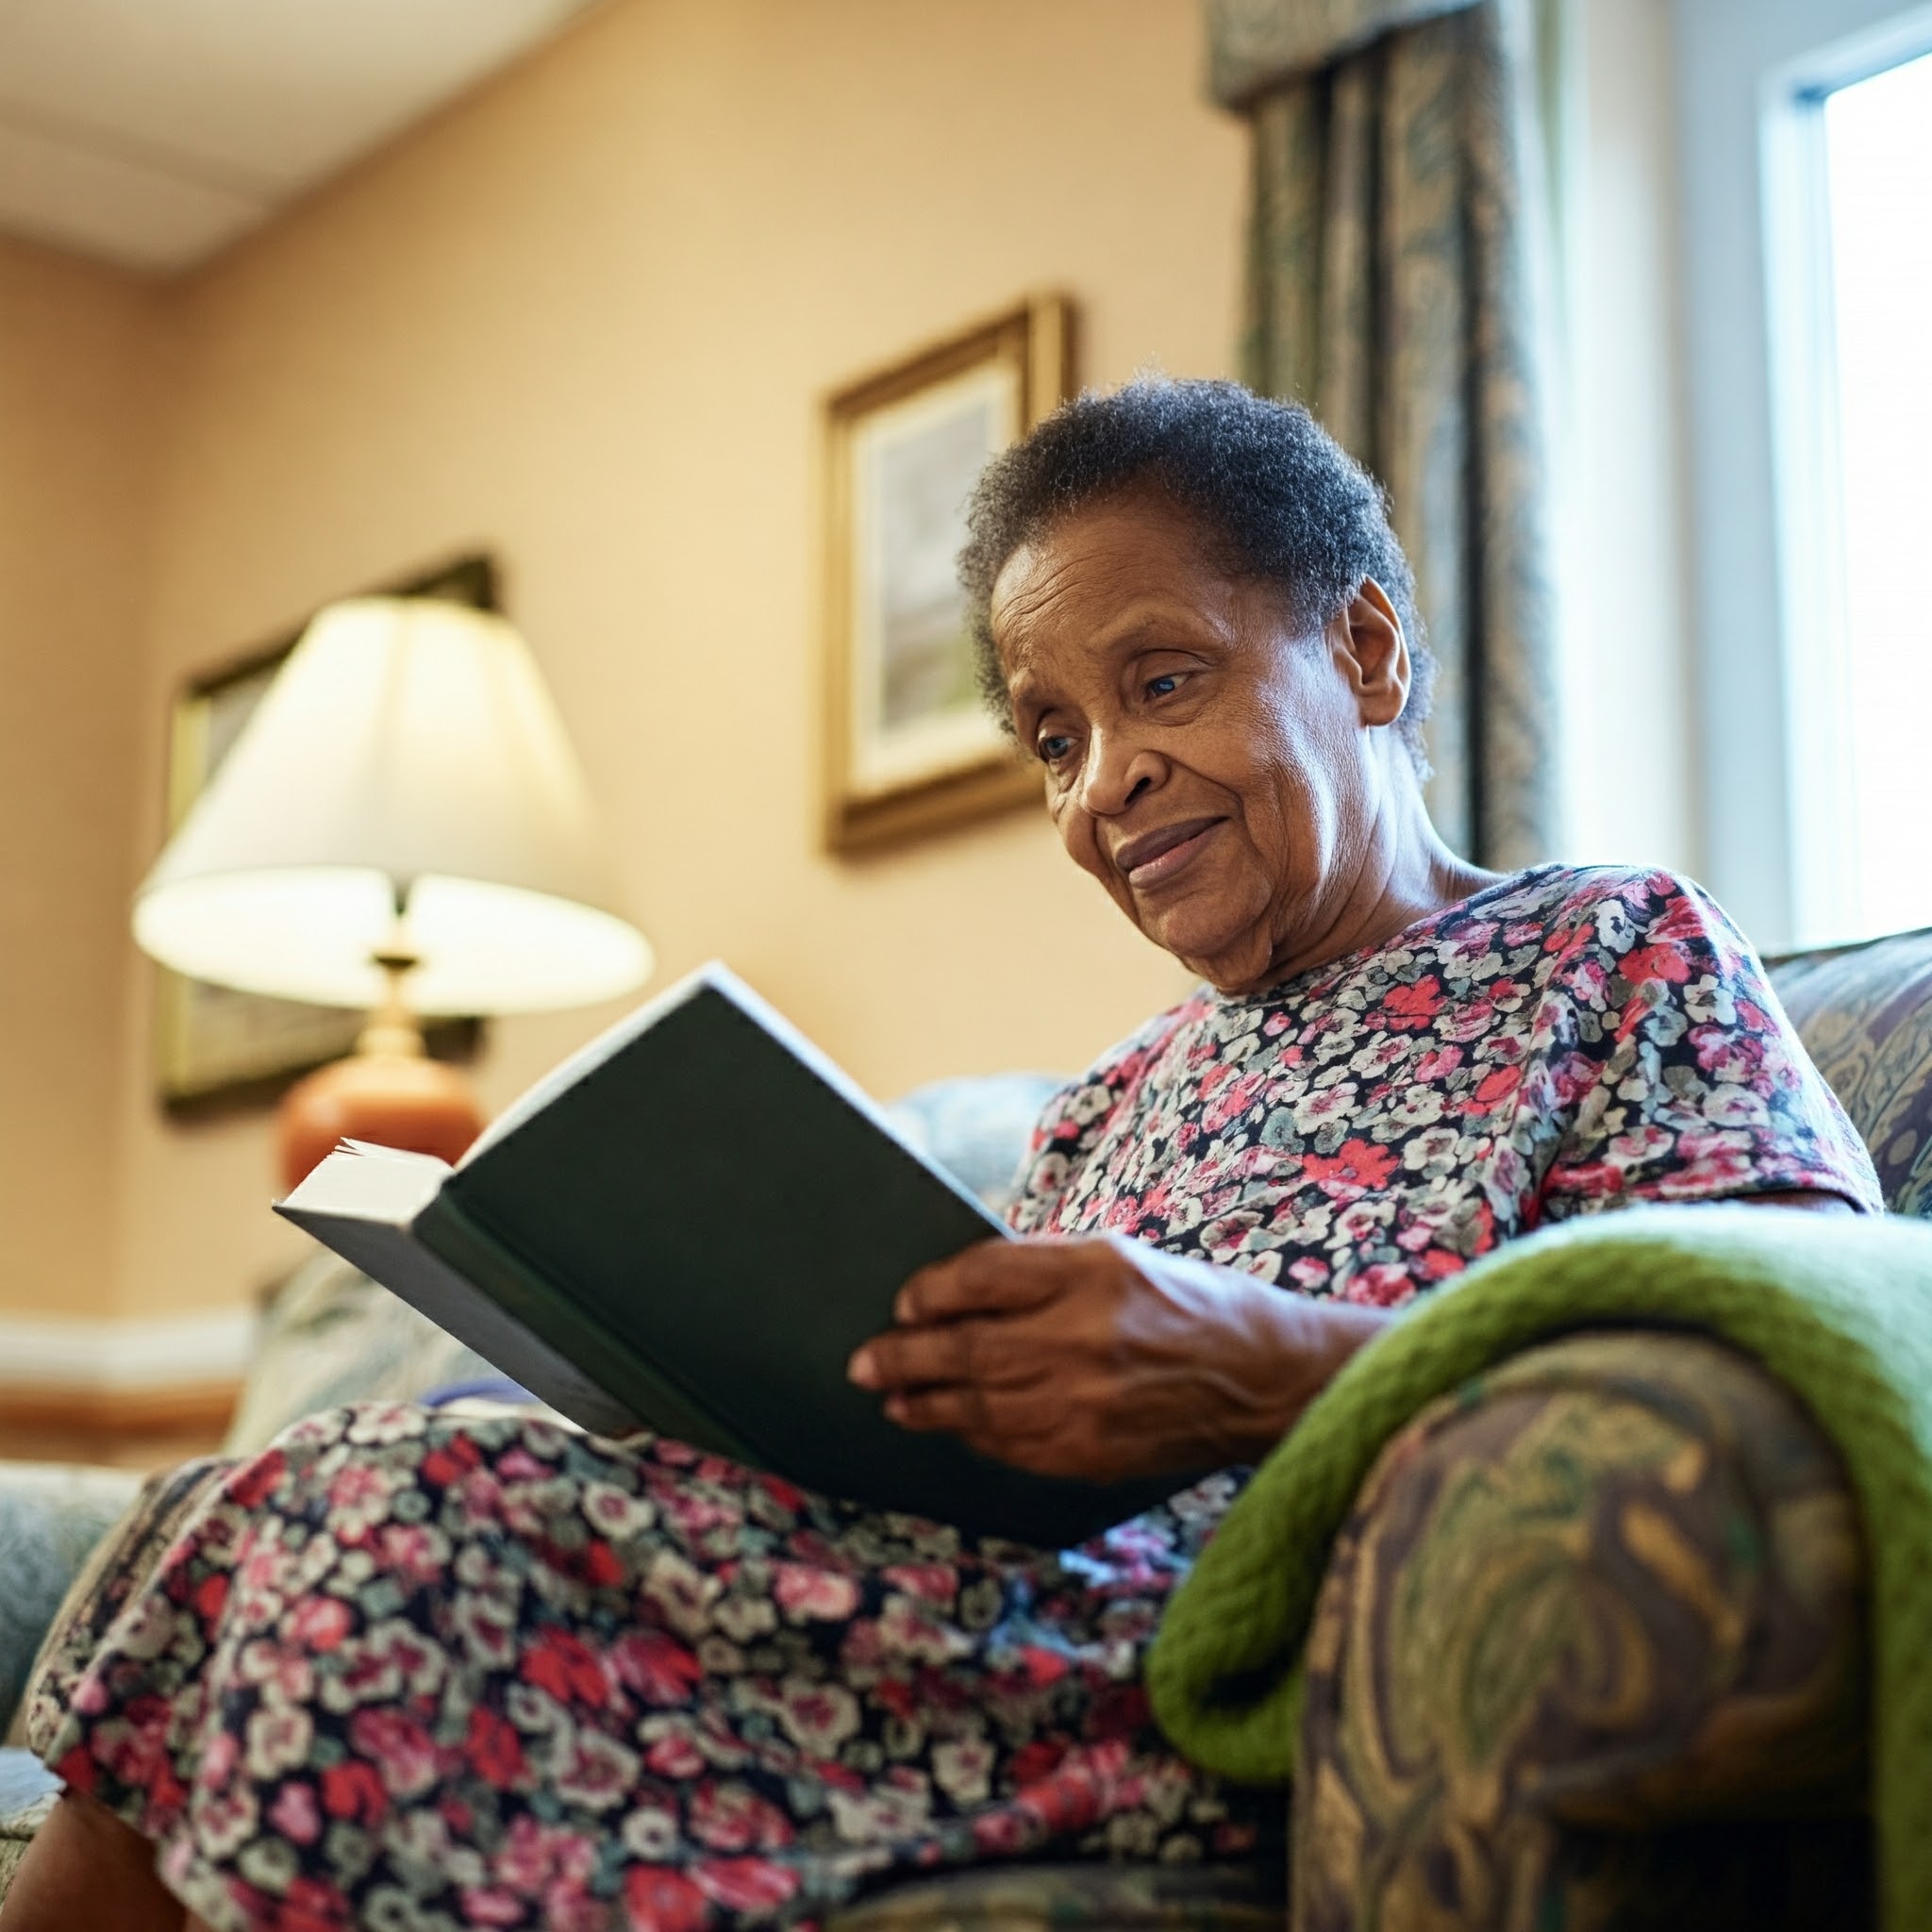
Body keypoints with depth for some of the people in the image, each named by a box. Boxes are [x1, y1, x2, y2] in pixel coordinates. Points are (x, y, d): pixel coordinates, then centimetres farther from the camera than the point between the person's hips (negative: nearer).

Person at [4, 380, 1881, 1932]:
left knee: (393, 1516, -24)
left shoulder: (1618, 951, 9)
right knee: (342, 1499, -18)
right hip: (1008, 1592, 7)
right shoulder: (1123, 1103, 28)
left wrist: (1277, 1367, -21)